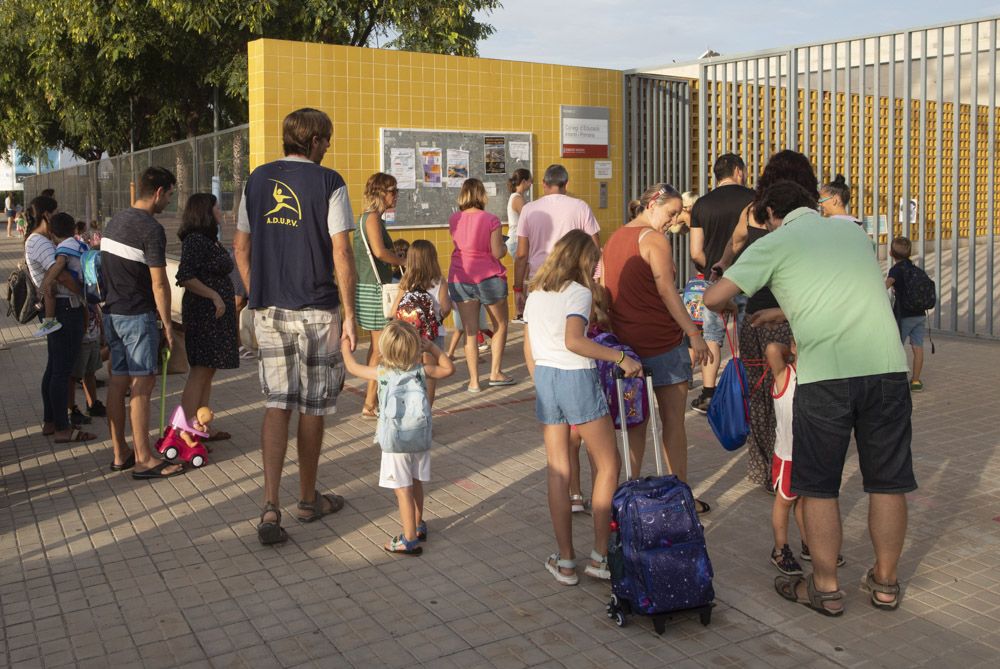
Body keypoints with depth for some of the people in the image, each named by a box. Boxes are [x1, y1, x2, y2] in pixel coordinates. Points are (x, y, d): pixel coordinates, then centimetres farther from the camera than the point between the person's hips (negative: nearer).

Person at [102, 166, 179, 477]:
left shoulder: (115, 221, 11)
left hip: (112, 312, 9)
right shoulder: (151, 229, -16)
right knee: (142, 385, -4)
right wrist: (166, 323, -10)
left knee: (118, 381, 12)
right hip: (138, 315, -9)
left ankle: (120, 454, 20)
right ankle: (143, 460, 0)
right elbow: (158, 283, -17)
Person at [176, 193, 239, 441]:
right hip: (204, 312, -10)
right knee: (200, 372, -9)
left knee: (207, 373, 13)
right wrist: (214, 296, -21)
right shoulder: (195, 240, -14)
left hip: (217, 314, 10)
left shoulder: (211, 240, 16)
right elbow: (185, 277, -23)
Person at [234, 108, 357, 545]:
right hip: (316, 310, -4)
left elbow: (241, 247, 11)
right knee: (312, 408, 9)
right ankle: (308, 500, 25)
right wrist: (349, 313, -6)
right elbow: (341, 254, -11)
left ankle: (270, 508, -5)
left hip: (269, 308, 4)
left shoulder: (257, 180, 8)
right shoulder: (328, 183, -7)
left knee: (277, 405, 6)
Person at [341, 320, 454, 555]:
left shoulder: (382, 373, -6)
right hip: (421, 438, 4)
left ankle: (410, 540, 0)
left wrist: (345, 348, 27)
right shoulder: (421, 371, -3)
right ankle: (418, 526, 36)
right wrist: (432, 347, 12)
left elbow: (353, 367, 9)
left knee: (403, 490, -1)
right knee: (416, 484, 20)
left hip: (395, 442, -4)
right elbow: (448, 369, 11)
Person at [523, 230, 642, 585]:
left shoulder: (535, 294, 12)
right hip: (576, 378, -6)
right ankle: (600, 556, 9)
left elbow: (528, 351, 14)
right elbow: (572, 340, -24)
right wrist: (620, 358, -21)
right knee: (608, 465, 9)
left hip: (544, 379, 6)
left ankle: (565, 562, 14)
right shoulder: (578, 292, -8)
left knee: (558, 472, 10)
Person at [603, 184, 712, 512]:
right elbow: (666, 290, -19)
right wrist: (693, 333, -18)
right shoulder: (654, 239, -12)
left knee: (636, 419, 14)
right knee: (673, 420, 3)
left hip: (626, 340, 7)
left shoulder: (615, 238, 13)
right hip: (661, 341, -7)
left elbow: (605, 287, 14)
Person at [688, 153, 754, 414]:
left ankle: (708, 395, 8)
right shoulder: (752, 198, -3)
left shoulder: (701, 204, 4)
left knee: (712, 338, 9)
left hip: (715, 282, 2)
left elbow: (696, 253, 2)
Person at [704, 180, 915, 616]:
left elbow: (714, 298, 0)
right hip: (887, 366, 5)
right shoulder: (852, 229, 19)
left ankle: (825, 589, 18)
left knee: (818, 486, 9)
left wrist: (728, 312, 23)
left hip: (825, 374, -4)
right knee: (888, 481, 14)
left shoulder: (775, 242, 5)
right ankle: (886, 583, 27)